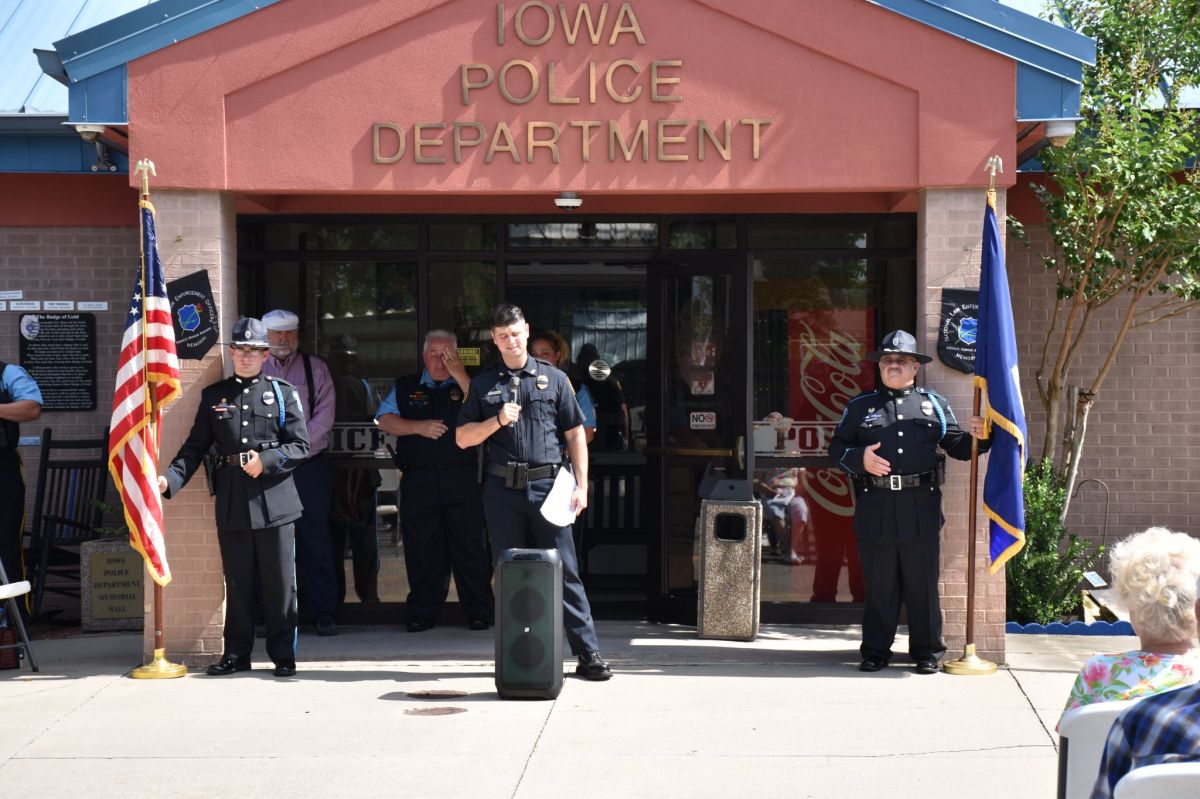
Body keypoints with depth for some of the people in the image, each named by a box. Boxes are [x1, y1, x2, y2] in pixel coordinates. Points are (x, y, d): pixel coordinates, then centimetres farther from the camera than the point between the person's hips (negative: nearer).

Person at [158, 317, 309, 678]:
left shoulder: (283, 393, 6)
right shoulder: (213, 396, 12)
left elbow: (300, 445, 2)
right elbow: (195, 447, 9)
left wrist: (266, 462, -14)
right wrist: (170, 479, -5)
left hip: (274, 500, -2)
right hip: (232, 503, 2)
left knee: (279, 582, 2)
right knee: (237, 582, 7)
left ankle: (283, 655, 10)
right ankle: (237, 653, 17)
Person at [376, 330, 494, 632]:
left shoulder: (467, 384, 12)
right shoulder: (406, 387, 16)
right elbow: (384, 421, 7)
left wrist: (461, 378, -10)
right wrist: (419, 427, -6)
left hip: (462, 477, -1)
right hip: (419, 479, 1)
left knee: (470, 544, -2)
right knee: (421, 547, 3)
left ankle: (478, 612, 5)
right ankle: (422, 613, 11)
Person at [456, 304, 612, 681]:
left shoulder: (553, 379, 9)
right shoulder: (483, 383, 11)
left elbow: (575, 435, 9)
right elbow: (462, 438, 8)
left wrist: (581, 486, 2)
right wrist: (498, 420, -8)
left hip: (547, 485, -1)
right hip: (502, 490, 1)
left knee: (564, 570, -3)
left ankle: (588, 653, -1)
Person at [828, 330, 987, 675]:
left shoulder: (934, 404, 14)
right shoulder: (860, 406, 13)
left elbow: (957, 446, 15)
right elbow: (836, 447, 11)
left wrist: (978, 437, -5)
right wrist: (859, 458, -7)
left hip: (921, 507, 0)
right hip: (875, 508, 0)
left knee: (923, 584, 3)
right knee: (879, 585, 5)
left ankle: (928, 652, 13)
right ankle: (875, 651, 14)